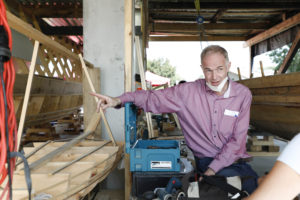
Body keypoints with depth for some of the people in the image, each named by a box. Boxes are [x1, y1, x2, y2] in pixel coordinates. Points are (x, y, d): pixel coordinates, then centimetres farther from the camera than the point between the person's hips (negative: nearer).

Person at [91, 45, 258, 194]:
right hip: (203, 160, -1)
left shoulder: (243, 94, -2)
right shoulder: (188, 92, -4)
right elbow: (154, 98, 0)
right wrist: (118, 100, -15)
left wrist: (212, 169, -12)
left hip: (233, 162, 2)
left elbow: (237, 140, -4)